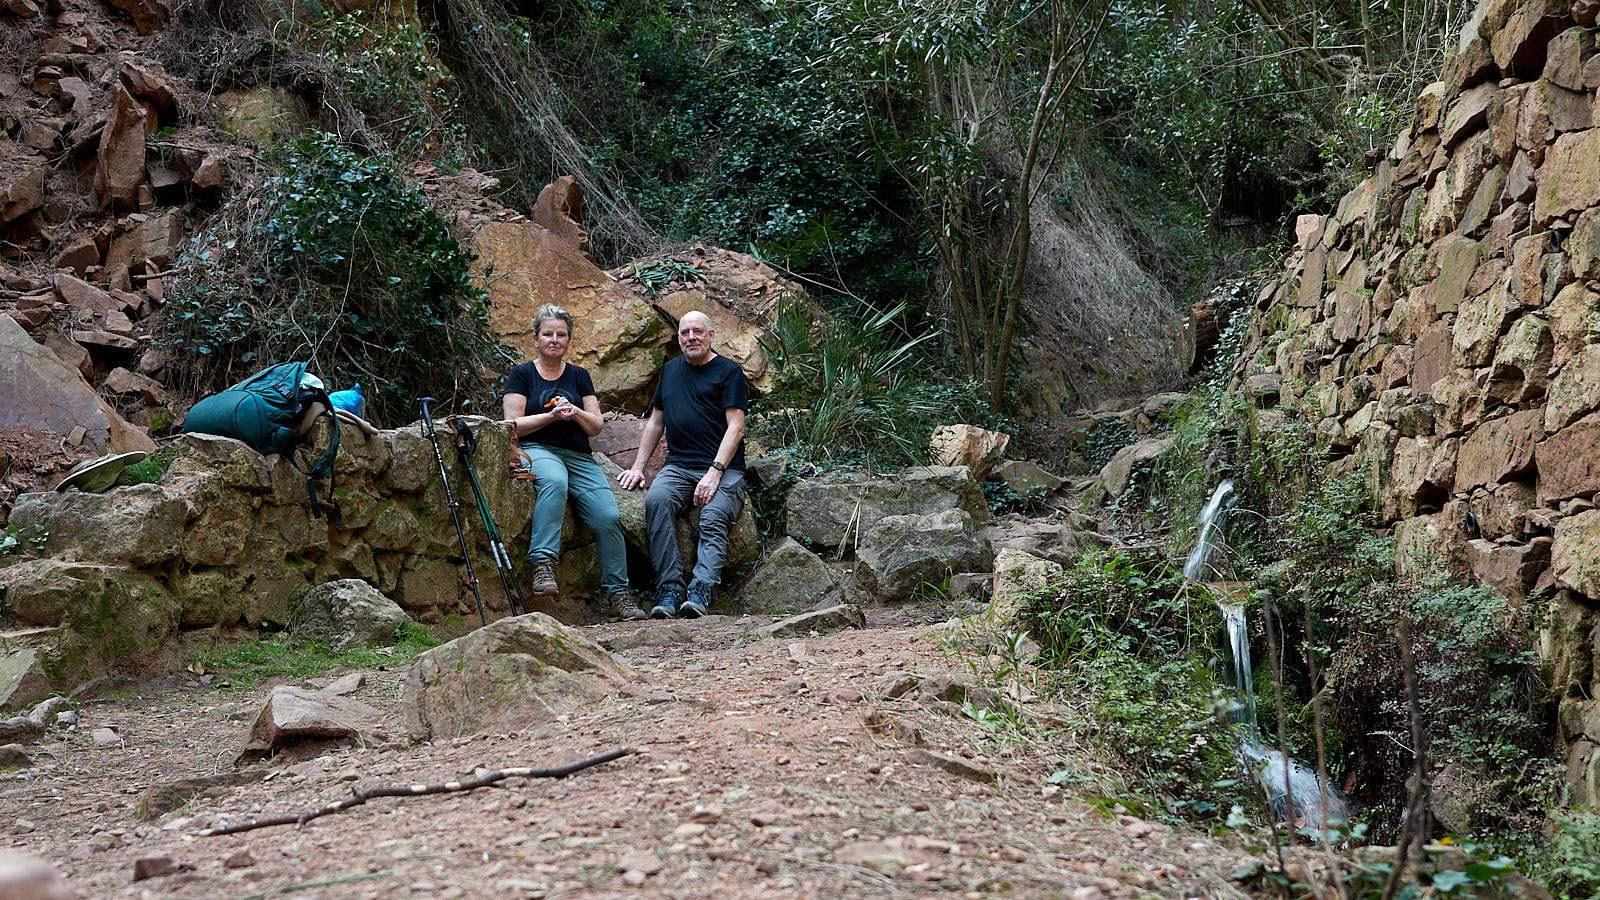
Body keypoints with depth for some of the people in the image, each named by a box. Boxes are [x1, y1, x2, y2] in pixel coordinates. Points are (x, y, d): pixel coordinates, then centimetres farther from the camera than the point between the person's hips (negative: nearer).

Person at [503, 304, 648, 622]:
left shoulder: (579, 376, 19)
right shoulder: (522, 374, 10)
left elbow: (596, 427, 13)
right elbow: (514, 426, 0)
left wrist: (576, 412, -8)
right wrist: (551, 415, -13)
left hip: (579, 456, 4)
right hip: (536, 451, -3)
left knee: (608, 516, -20)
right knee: (555, 481, -41)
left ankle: (617, 591, -10)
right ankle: (543, 563, -42)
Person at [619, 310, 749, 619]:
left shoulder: (729, 371, 4)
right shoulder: (670, 370, 21)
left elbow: (735, 427, -5)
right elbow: (655, 422, 27)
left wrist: (715, 472, -17)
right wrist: (638, 466, 16)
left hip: (723, 468, -3)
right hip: (678, 466, 3)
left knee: (714, 517, -31)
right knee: (656, 500, -28)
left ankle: (701, 591, -42)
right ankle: (669, 589, -32)